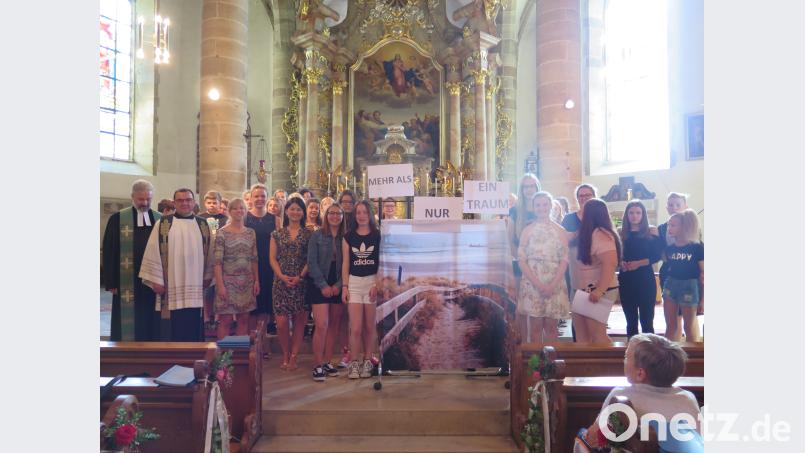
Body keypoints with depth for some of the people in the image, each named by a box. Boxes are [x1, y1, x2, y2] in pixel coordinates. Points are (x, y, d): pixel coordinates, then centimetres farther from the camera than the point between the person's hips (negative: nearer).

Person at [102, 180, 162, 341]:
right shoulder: (117, 219, 1)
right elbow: (109, 252, 1)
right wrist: (111, 282, -5)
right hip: (128, 282, -2)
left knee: (153, 325, 8)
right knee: (128, 326, 4)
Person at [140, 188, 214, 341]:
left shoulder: (203, 225, 8)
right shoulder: (163, 224, 2)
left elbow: (209, 252, 12)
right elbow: (154, 252, -1)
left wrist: (208, 276, 10)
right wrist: (156, 280, -5)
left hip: (196, 285, 2)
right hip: (172, 285, -2)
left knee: (195, 325, 6)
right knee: (177, 327, 3)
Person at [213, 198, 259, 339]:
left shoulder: (250, 232, 8)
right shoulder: (222, 233, -5)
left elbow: (254, 259, 10)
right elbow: (217, 261, -10)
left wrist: (256, 280, 4)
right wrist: (220, 285, -15)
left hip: (247, 282, 4)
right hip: (228, 281, -4)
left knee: (244, 319, 9)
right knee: (226, 320, 0)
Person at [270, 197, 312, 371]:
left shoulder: (308, 234, 5)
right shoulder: (277, 234, 9)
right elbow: (272, 258, 5)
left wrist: (300, 276, -12)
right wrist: (282, 276, -10)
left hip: (302, 282, 0)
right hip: (281, 282, 1)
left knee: (299, 321, 3)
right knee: (281, 322, -5)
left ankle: (293, 357, 15)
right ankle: (285, 355, 15)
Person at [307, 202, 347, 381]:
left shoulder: (346, 238, 4)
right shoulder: (317, 235, -1)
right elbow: (311, 262, -5)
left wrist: (338, 285, -8)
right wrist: (323, 285, -10)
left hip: (338, 286, 3)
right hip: (319, 285, -3)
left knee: (334, 326, 7)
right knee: (322, 325, -9)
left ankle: (327, 362, 19)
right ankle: (317, 365, 1)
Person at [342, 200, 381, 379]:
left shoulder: (378, 236, 3)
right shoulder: (348, 237, 7)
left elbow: (381, 262, 1)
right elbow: (345, 264, 6)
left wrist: (377, 284, -9)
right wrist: (344, 286, -1)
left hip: (373, 282, 0)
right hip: (354, 282, 1)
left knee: (369, 327, 5)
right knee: (356, 328, -4)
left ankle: (367, 362, 19)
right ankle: (354, 364, 10)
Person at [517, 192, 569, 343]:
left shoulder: (560, 231, 7)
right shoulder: (527, 230, 4)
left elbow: (564, 260, 2)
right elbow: (522, 260, -1)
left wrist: (553, 285, -11)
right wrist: (538, 284, -12)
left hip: (554, 284, 1)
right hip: (532, 283, -1)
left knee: (551, 327, 6)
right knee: (535, 327, 1)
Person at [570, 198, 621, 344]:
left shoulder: (601, 235, -16)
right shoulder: (589, 234, 14)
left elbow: (610, 263, -26)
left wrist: (600, 290, -31)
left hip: (598, 292, -10)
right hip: (586, 290, 10)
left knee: (597, 334, -6)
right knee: (582, 333, 11)